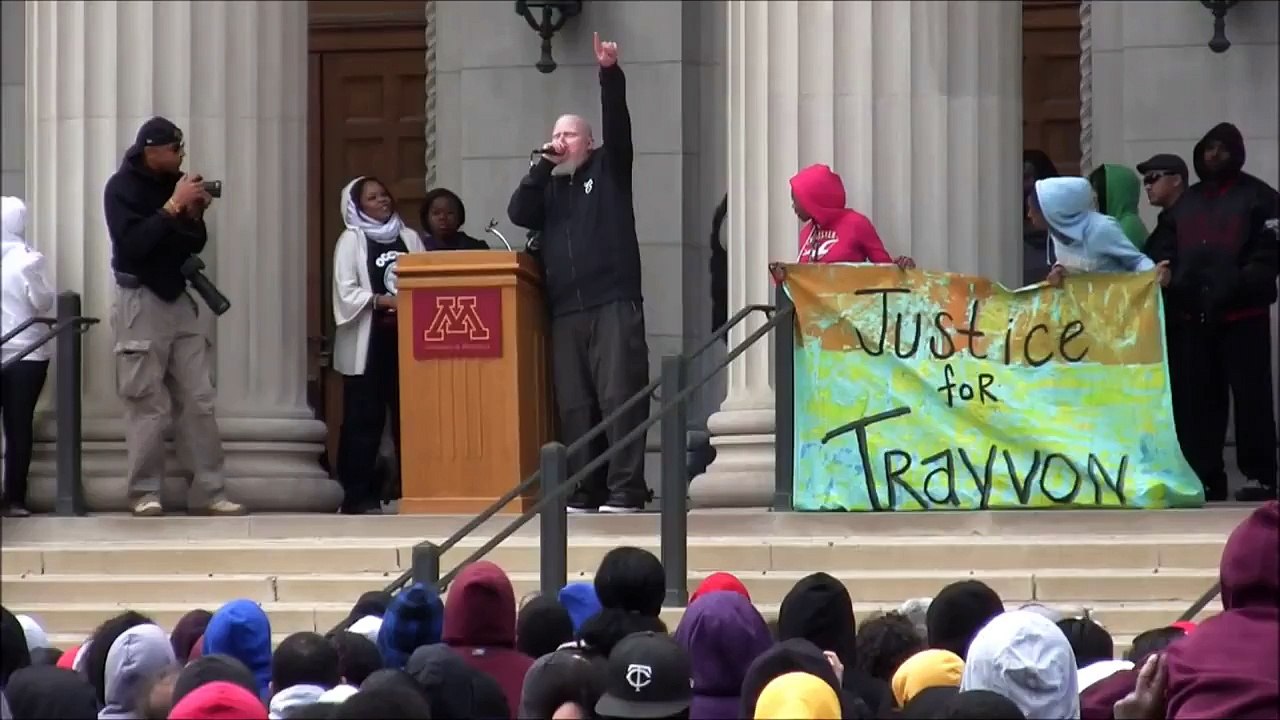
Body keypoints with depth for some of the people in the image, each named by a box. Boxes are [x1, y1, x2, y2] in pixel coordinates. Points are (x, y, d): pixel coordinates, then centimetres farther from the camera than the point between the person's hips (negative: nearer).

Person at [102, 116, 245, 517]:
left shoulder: (174, 183, 9)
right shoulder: (122, 187, -8)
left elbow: (195, 245, 15)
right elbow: (131, 243, -22)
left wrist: (195, 216, -5)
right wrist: (173, 206, -21)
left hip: (178, 300, 6)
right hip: (140, 302, -6)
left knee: (199, 401, 1)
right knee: (148, 405, -6)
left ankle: (209, 494, 1)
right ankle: (145, 494, 1)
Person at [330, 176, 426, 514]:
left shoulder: (409, 238, 15)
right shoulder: (351, 240, 2)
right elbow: (346, 292, -7)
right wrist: (386, 301, -15)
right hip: (368, 341, -4)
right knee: (364, 417, -5)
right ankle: (359, 496, -4)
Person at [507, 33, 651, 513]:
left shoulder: (608, 171, 11)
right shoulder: (548, 187, 21)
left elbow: (618, 126, -4)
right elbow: (518, 214, 4)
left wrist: (610, 74, -17)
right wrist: (543, 167, 0)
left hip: (613, 304, -4)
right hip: (565, 311, 4)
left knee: (620, 398, -9)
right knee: (573, 406, 2)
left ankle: (625, 492, -11)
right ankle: (582, 494, 4)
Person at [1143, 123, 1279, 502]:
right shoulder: (1186, 202, 20)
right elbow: (1162, 253, 17)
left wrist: (1241, 284, -20)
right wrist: (1170, 281, -4)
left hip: (1241, 314, -5)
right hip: (1191, 316, 5)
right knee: (1195, 398, 5)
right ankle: (1205, 476, 11)